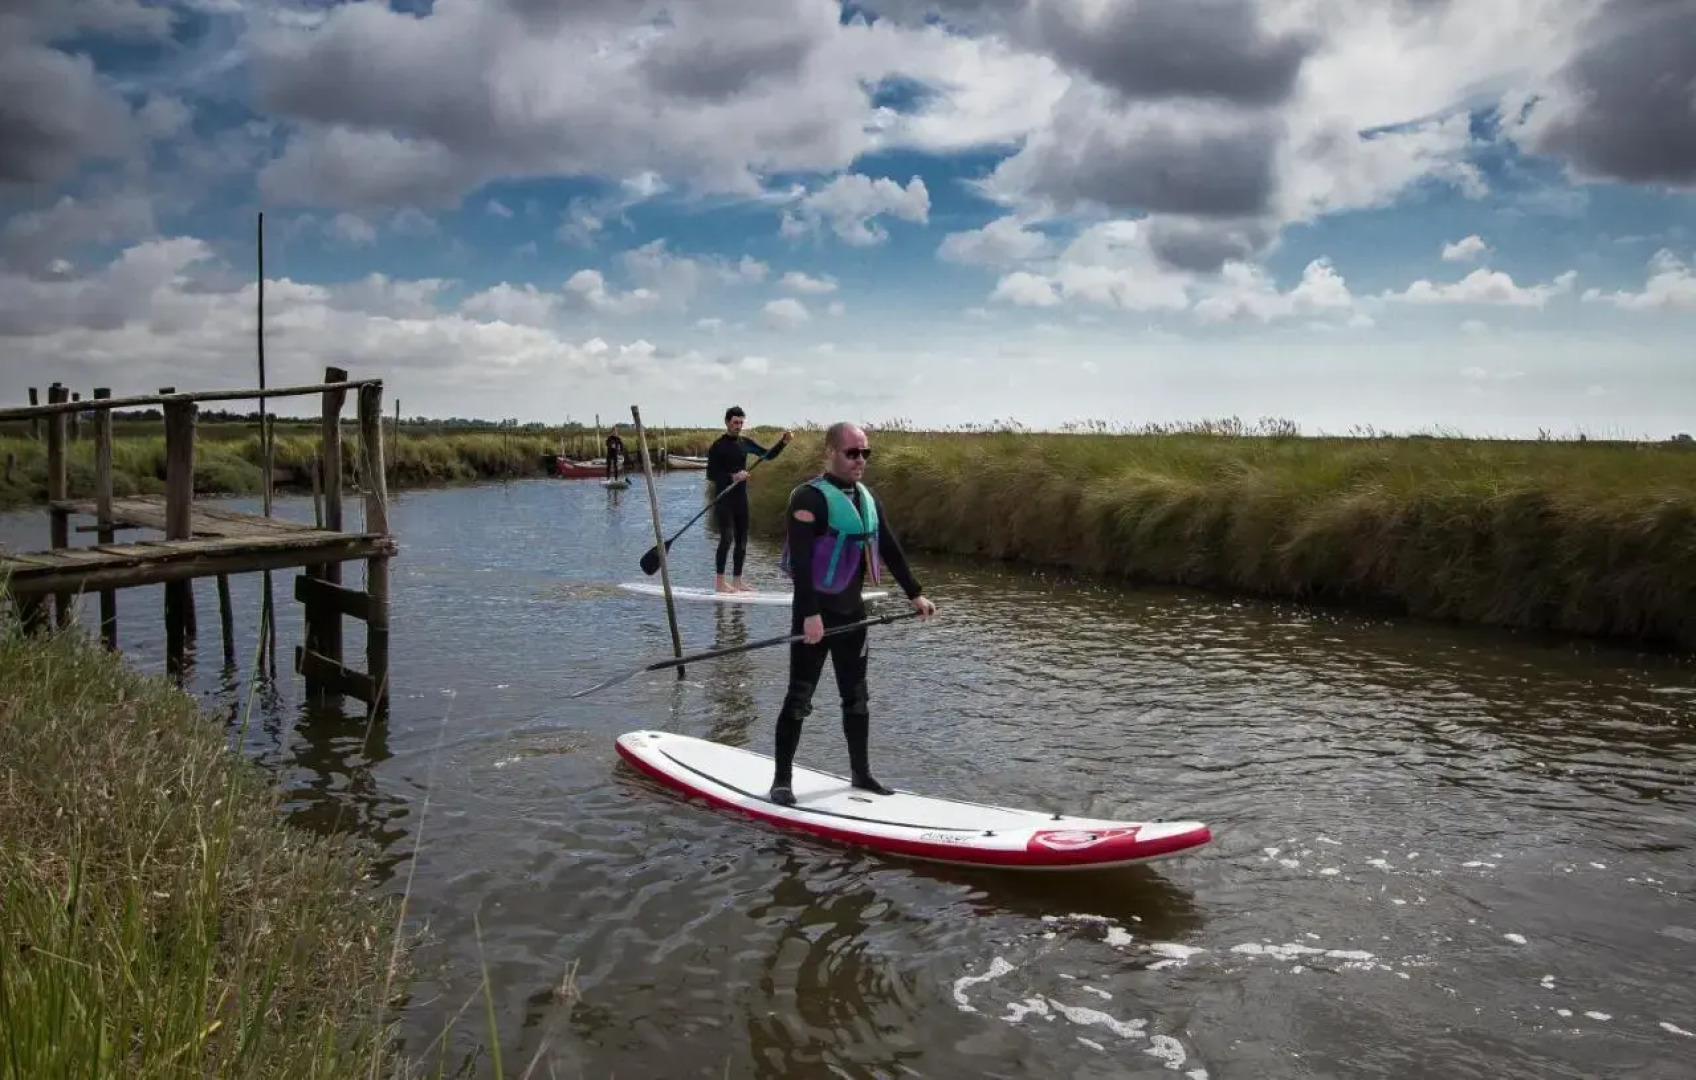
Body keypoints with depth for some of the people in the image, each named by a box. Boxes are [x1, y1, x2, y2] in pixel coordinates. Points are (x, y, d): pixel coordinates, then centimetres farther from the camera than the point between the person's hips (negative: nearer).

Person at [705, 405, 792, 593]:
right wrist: (732, 476, -24)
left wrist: (783, 442, -5)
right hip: (723, 498, -6)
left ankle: (737, 581, 15)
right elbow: (710, 474, -11)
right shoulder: (717, 446, -8)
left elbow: (768, 455, 10)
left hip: (740, 497, 6)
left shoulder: (745, 443, 7)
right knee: (727, 537, -13)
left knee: (742, 539, 7)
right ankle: (719, 582, -7)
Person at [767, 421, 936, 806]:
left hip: (851, 610, 7)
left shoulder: (867, 499, 10)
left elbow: (890, 549, 15)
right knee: (800, 697, -2)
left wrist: (915, 594, 10)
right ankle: (781, 780, 7)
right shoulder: (809, 498, -14)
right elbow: (801, 561, -22)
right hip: (815, 612, -7)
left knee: (856, 696, 14)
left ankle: (861, 773, 26)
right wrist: (810, 613, -28)